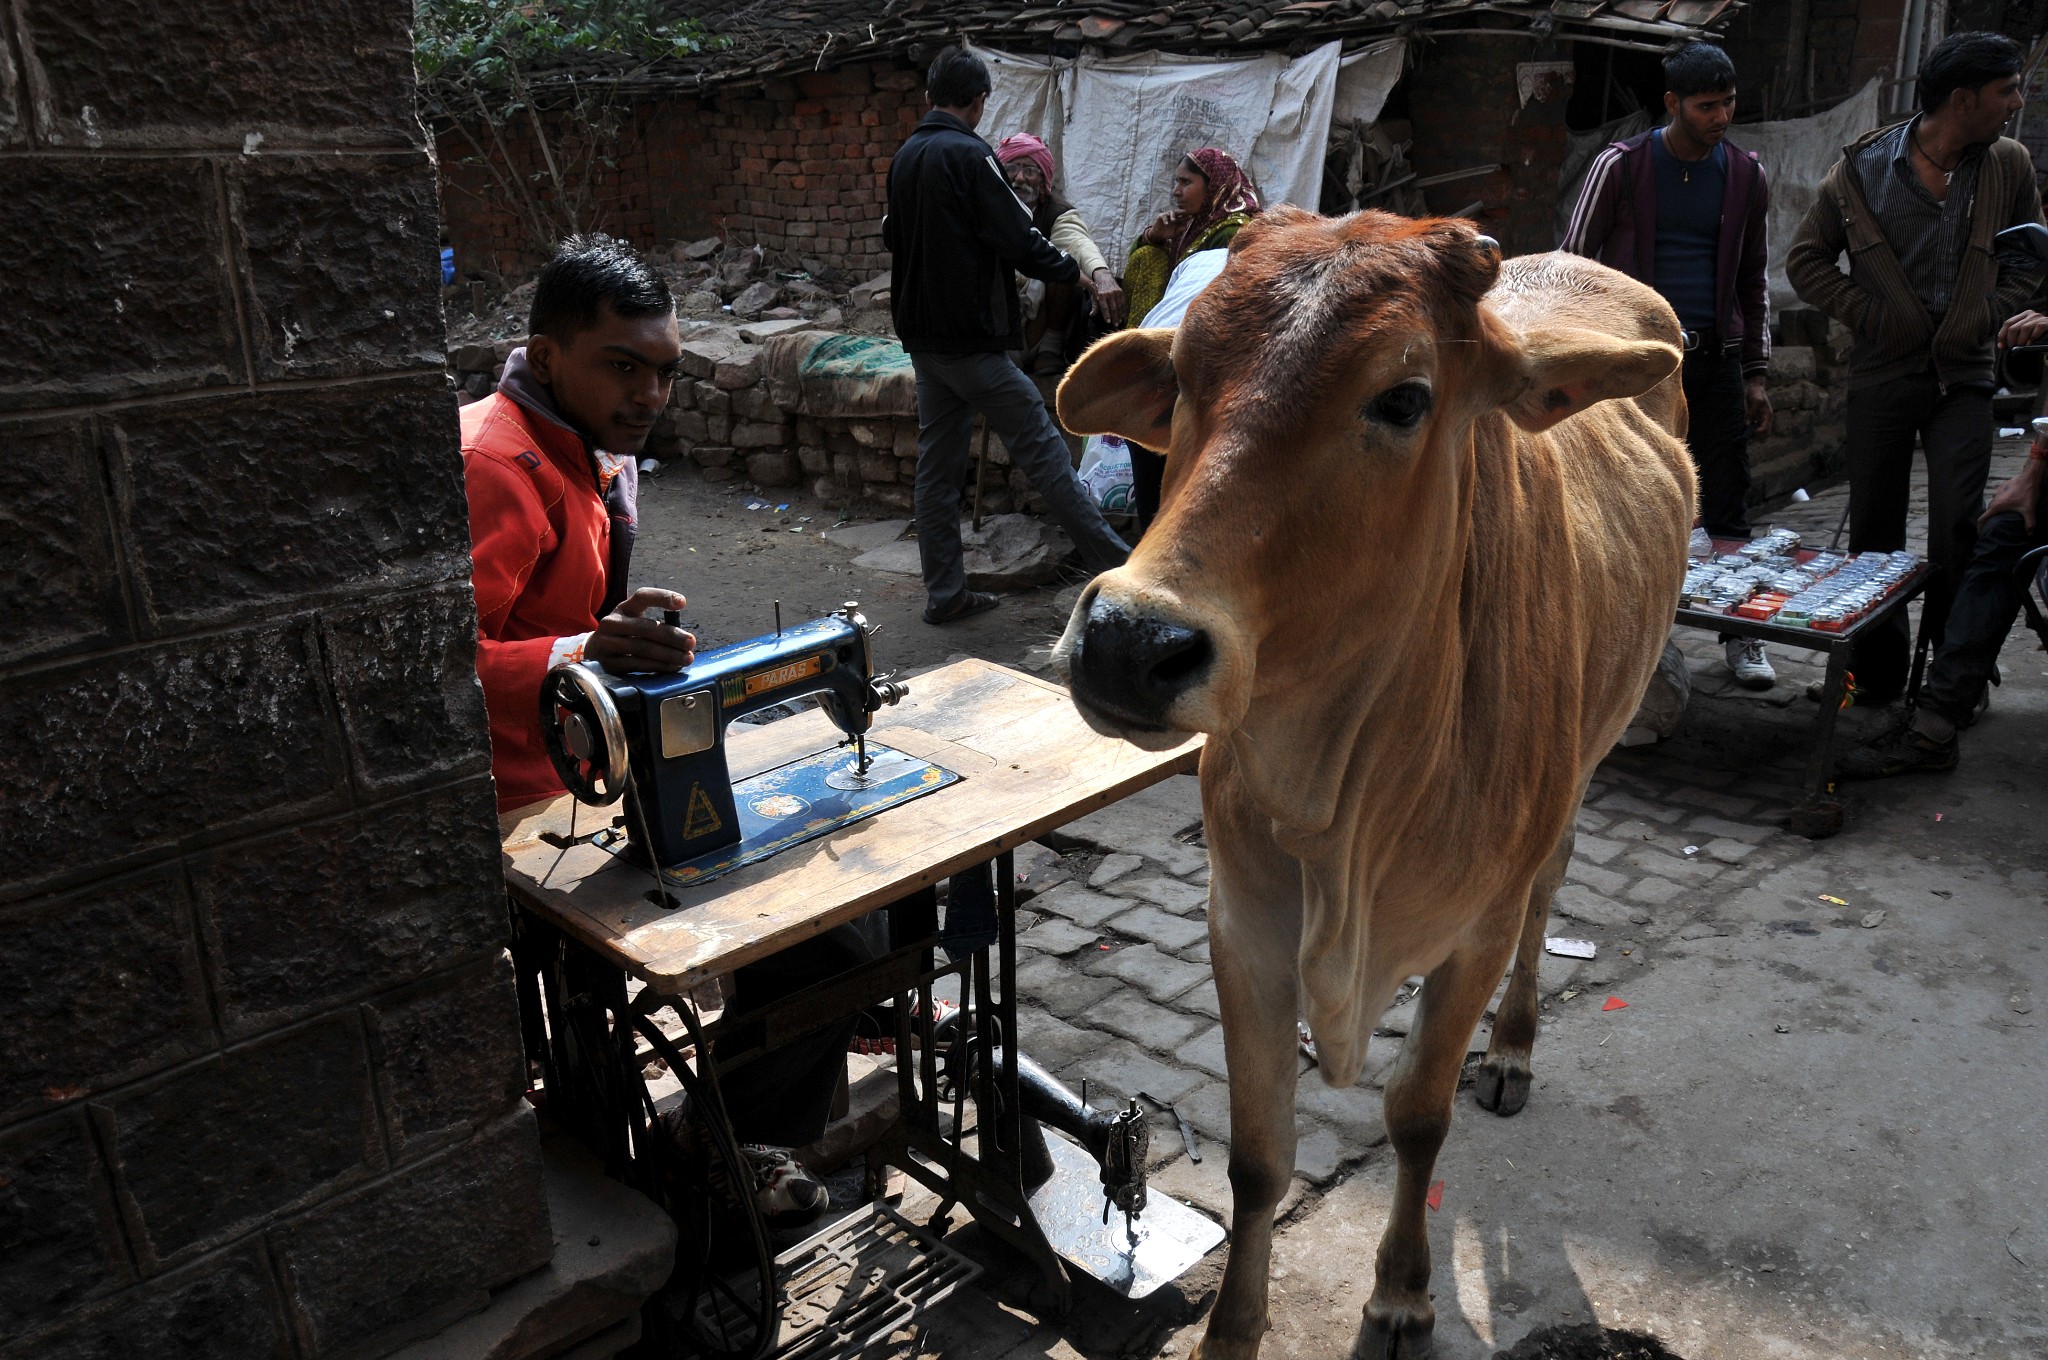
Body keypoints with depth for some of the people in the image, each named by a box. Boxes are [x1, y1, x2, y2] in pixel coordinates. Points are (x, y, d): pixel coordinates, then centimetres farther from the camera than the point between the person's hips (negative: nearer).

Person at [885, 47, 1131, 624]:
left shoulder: (904, 157, 12)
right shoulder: (968, 154, -13)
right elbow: (1016, 236, -15)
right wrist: (1071, 272, 1)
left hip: (922, 336, 8)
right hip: (972, 338, -8)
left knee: (936, 464, 9)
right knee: (1042, 448, -5)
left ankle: (944, 593, 12)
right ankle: (1117, 565, -2)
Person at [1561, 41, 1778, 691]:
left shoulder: (1746, 175, 9)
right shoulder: (1622, 166, -3)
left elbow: (1752, 279, 16)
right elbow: (1573, 262, 0)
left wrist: (1756, 373, 11)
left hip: (1716, 361, 3)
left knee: (1728, 505, 4)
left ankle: (1740, 631, 15)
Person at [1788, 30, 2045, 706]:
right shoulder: (1863, 168, -4)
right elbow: (1806, 259, 3)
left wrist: (1986, 317, -1)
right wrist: (1867, 314, -5)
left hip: (1964, 376, 1)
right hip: (1883, 373, 0)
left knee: (1957, 525, -10)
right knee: (1875, 534, 6)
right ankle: (1878, 671, 20)